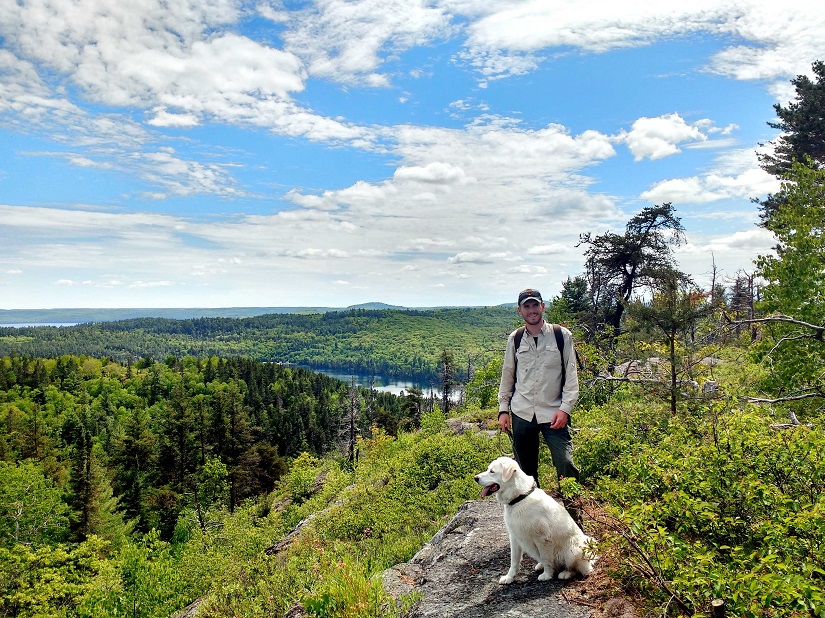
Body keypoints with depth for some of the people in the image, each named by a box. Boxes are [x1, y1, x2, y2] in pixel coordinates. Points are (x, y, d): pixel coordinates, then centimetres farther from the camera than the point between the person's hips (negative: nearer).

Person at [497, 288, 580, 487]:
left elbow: (571, 375, -1)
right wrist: (503, 410, 9)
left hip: (554, 413, -2)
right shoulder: (515, 339, 6)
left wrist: (565, 409, -10)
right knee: (526, 470, 10)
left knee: (566, 466, -11)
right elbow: (507, 376, 13)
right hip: (521, 413, 3)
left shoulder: (562, 335, -1)